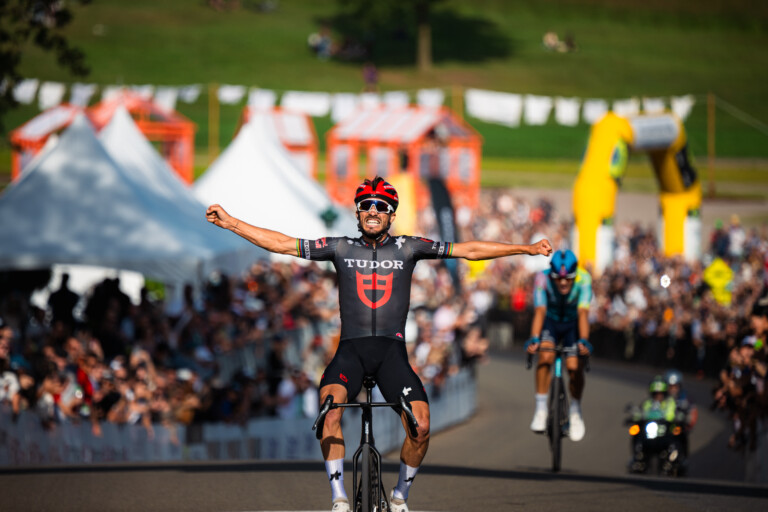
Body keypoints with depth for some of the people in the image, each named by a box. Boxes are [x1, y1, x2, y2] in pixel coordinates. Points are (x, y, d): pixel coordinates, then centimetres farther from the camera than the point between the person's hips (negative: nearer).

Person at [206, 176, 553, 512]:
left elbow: (469, 250, 8)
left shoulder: (407, 248, 9)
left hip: (392, 349, 0)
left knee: (420, 426, -19)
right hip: (351, 348, 0)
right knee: (331, 407, -31)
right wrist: (232, 224, 3)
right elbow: (282, 244, 9)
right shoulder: (341, 248, 10)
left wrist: (526, 249, 5)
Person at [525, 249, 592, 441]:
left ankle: (575, 412, 9)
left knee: (575, 367, -16)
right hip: (550, 322, 0)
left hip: (572, 324, 0)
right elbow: (539, 312, -37)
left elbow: (583, 313, -38)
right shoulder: (543, 279, -30)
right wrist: (534, 339, -51)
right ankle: (541, 408, -17)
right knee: (546, 356, -27)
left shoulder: (583, 279, -31)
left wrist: (583, 340, -52)